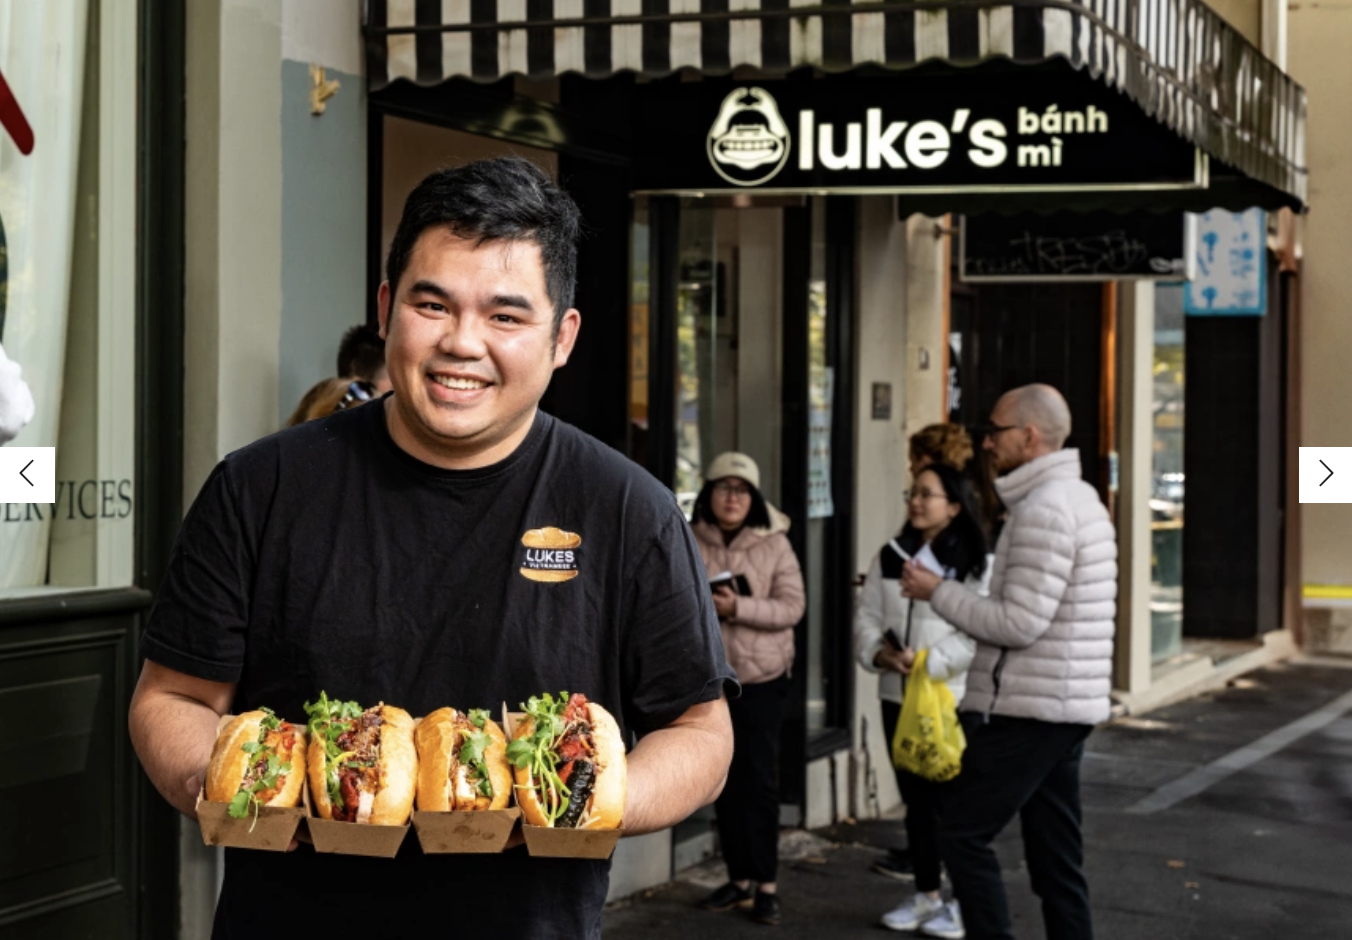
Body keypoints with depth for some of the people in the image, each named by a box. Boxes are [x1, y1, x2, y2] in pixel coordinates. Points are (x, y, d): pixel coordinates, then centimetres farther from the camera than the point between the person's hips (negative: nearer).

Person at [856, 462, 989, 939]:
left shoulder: (975, 564, -7)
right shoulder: (889, 557, 10)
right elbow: (867, 617, 8)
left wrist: (928, 663, -22)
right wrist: (879, 653, -11)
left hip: (952, 697, -5)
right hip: (898, 696, 6)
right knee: (916, 799, 13)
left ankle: (962, 901, 9)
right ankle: (926, 895, 25)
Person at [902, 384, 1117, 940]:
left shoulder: (1044, 509, -17)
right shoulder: (1079, 498, 15)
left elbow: (1020, 623, -22)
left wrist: (937, 592, -11)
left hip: (1030, 711, -10)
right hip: (1065, 707, 10)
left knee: (962, 833, -4)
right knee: (1055, 853, 11)